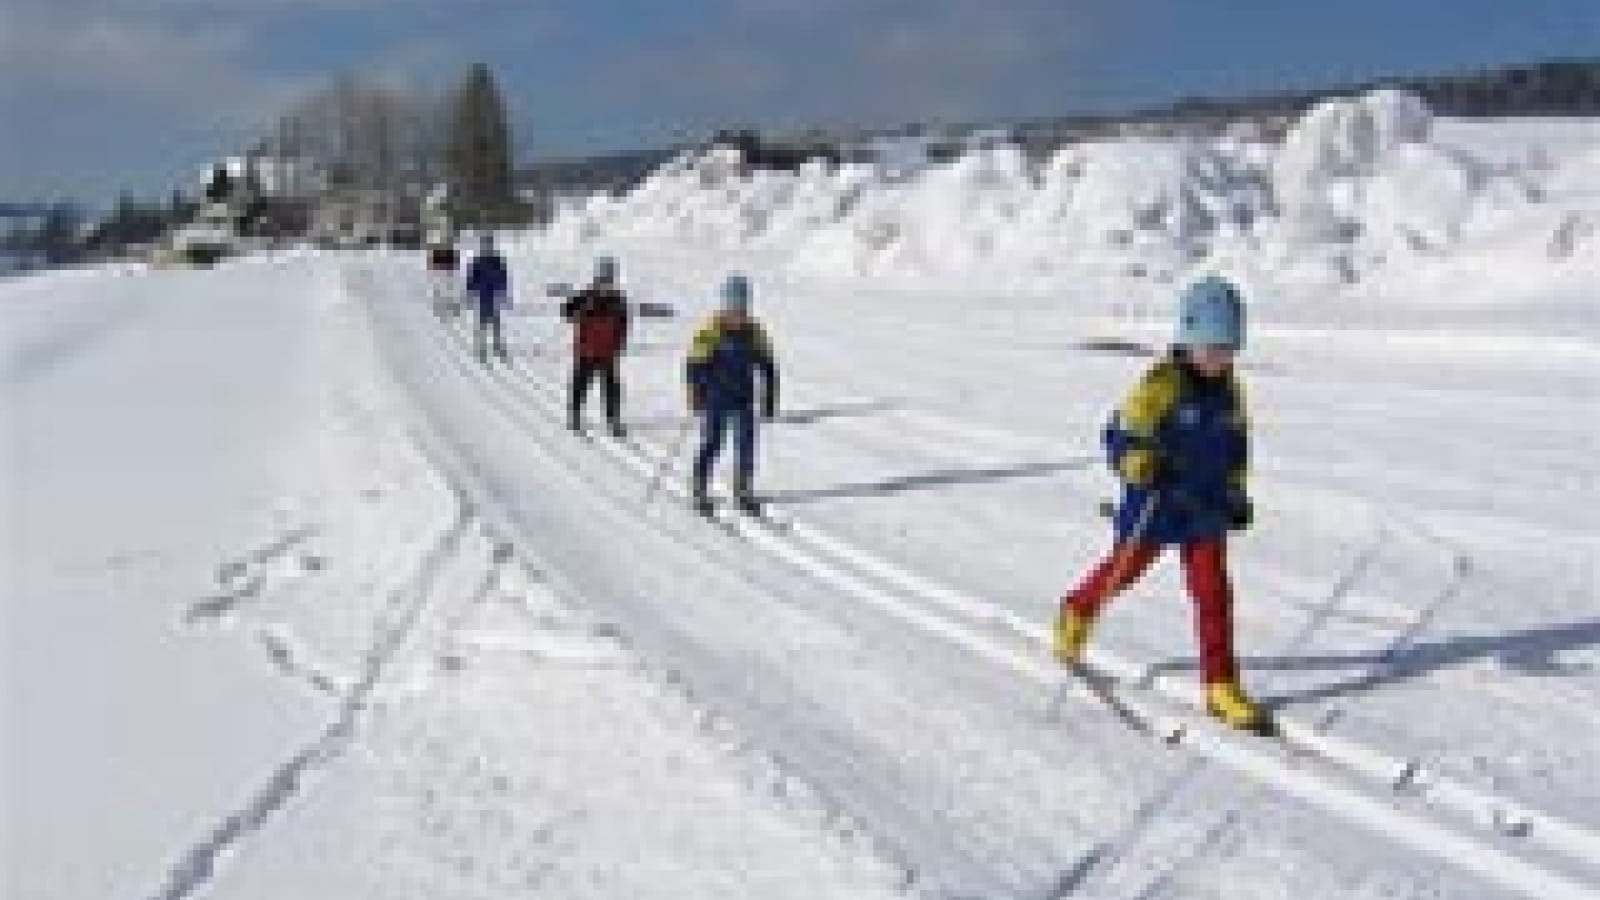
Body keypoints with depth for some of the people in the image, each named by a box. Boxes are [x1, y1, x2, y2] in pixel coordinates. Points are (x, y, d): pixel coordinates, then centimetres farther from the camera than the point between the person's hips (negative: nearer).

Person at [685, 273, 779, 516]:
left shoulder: (755, 332, 4)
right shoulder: (711, 330, -9)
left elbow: (768, 366, 12)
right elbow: (695, 365, -7)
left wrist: (770, 399, 9)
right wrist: (696, 397, -11)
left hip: (744, 399, 4)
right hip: (716, 400, -4)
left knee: (746, 445, 3)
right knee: (711, 444, -1)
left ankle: (744, 492, 14)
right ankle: (699, 491, 12)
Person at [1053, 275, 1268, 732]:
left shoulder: (1229, 389, 1)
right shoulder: (1162, 384, -18)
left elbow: (1236, 443, 16)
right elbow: (1120, 435, -17)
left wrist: (1236, 494, 16)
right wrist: (1143, 468, -35)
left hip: (1206, 509, 4)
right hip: (1155, 506, -4)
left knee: (1213, 592, -1)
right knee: (1123, 569, 16)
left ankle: (1221, 687, 6)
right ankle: (1076, 613, 46)